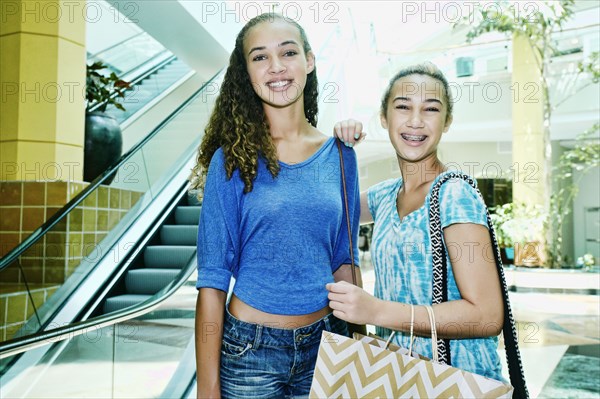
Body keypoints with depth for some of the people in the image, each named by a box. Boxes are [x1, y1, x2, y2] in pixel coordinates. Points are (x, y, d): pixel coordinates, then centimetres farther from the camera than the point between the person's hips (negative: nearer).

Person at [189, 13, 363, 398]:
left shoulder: (340, 155, 0)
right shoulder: (232, 160, -10)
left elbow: (344, 260, 7)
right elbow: (213, 281, -10)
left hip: (323, 342, 3)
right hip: (250, 351, -3)